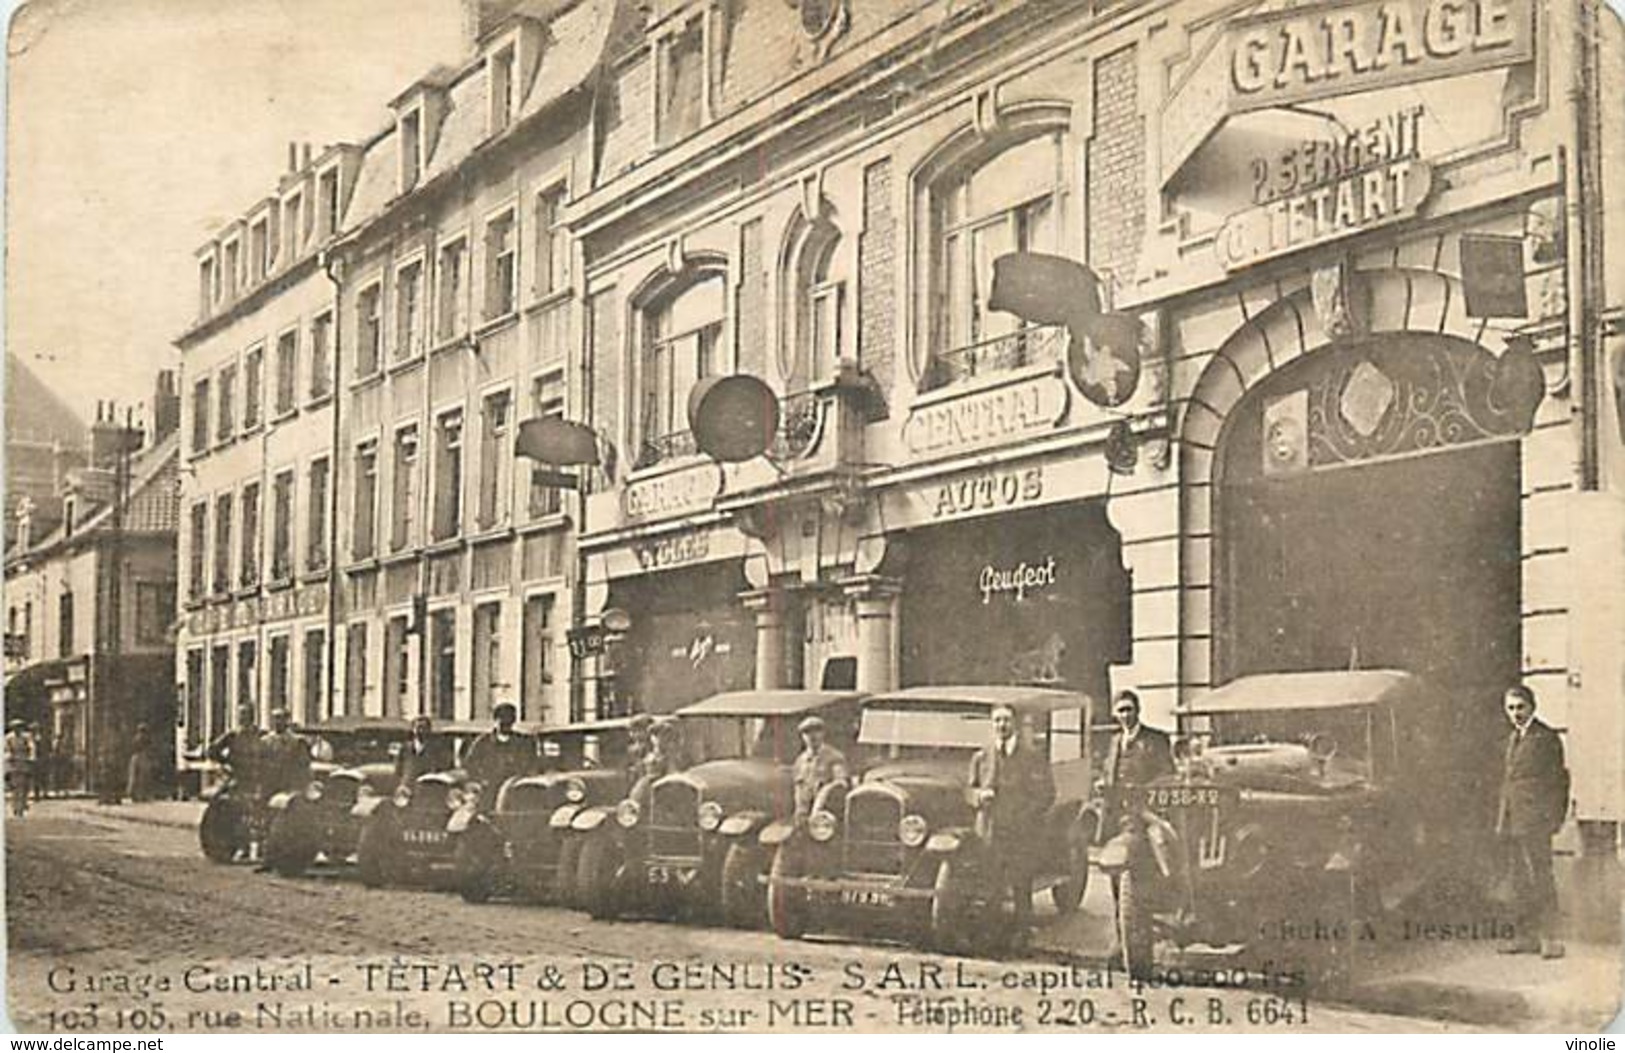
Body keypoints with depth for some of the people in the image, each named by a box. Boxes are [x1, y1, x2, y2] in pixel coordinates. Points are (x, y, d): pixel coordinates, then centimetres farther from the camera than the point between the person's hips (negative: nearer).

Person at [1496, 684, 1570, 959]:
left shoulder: (1546, 737, -6)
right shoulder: (1513, 738, 19)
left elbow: (1557, 780, -8)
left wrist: (1553, 818, -14)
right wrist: (1501, 819, 16)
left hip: (1534, 821, -8)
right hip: (1511, 821, 8)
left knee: (1540, 879, -9)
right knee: (1520, 882, 10)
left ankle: (1549, 939, -7)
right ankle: (1524, 937, 15)